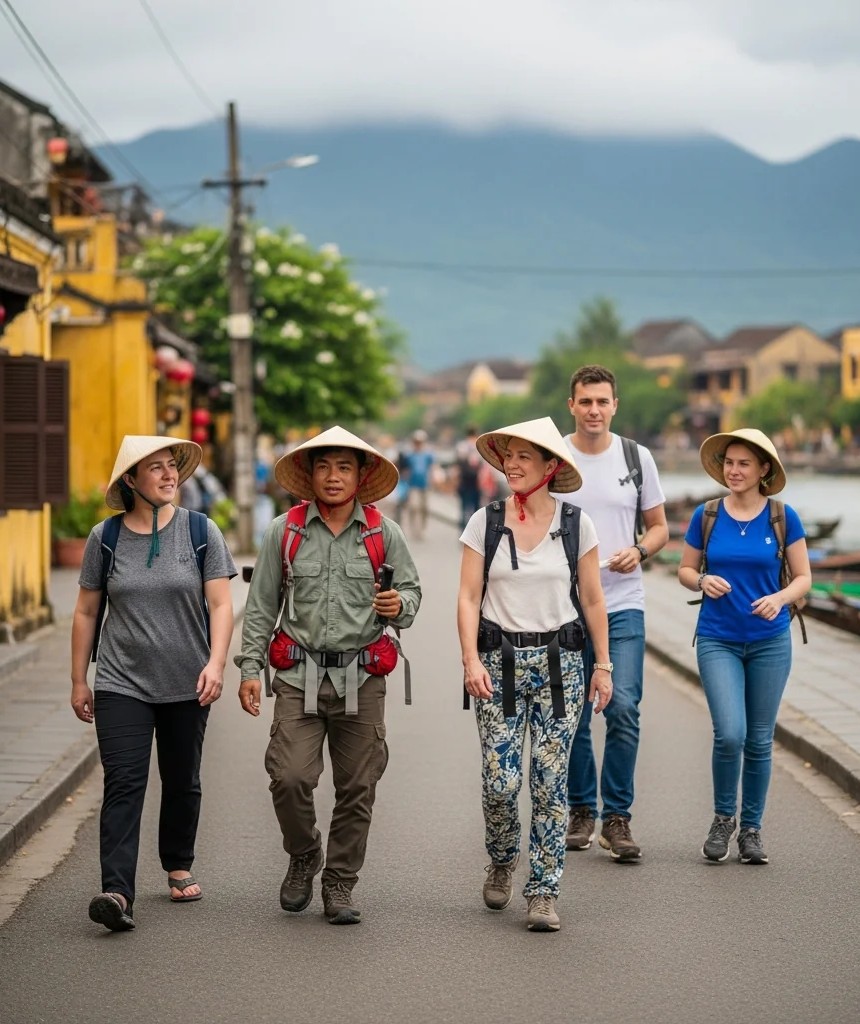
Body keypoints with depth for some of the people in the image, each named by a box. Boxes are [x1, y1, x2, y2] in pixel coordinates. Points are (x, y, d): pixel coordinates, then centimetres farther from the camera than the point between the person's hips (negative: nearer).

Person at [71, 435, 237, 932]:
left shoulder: (201, 531, -1)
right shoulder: (105, 537, 1)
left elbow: (220, 604, -5)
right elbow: (86, 612, 8)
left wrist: (216, 663, -19)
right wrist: (79, 681, 8)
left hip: (187, 686, 1)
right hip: (121, 684, -1)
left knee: (183, 782, 13)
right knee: (124, 784, -12)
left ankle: (179, 866, 35)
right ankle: (118, 892, -19)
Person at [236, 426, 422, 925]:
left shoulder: (385, 534, 5)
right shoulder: (284, 532, 4)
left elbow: (412, 589, 13)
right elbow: (261, 606, 9)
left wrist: (400, 606, -10)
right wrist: (250, 667, 4)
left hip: (361, 679, 1)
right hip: (299, 676, 0)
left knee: (357, 788, 2)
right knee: (290, 776, -13)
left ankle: (340, 885, 18)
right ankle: (303, 858, 16)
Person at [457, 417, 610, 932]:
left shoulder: (575, 524, 1)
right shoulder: (485, 522, 1)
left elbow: (593, 601, 6)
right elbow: (468, 598, 0)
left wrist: (603, 665, 5)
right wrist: (471, 659, -11)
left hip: (559, 661, 0)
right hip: (500, 660, 0)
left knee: (551, 783, -1)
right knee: (500, 782, -4)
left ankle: (544, 893, 7)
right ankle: (502, 861, 26)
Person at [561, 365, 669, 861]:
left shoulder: (637, 458, 6)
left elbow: (659, 527, 13)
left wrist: (639, 550, -8)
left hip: (623, 603, 0)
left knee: (623, 708, -11)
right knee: (572, 715, 6)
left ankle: (617, 817, -2)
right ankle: (581, 810, 21)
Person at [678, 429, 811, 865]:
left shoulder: (783, 518, -2)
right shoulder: (706, 516, 0)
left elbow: (803, 577, 3)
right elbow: (684, 570, 10)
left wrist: (780, 598, -17)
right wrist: (703, 581, -12)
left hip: (770, 641, 1)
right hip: (717, 640, -1)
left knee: (759, 740, 6)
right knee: (729, 733, -14)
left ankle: (751, 829, 21)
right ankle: (723, 818, 9)